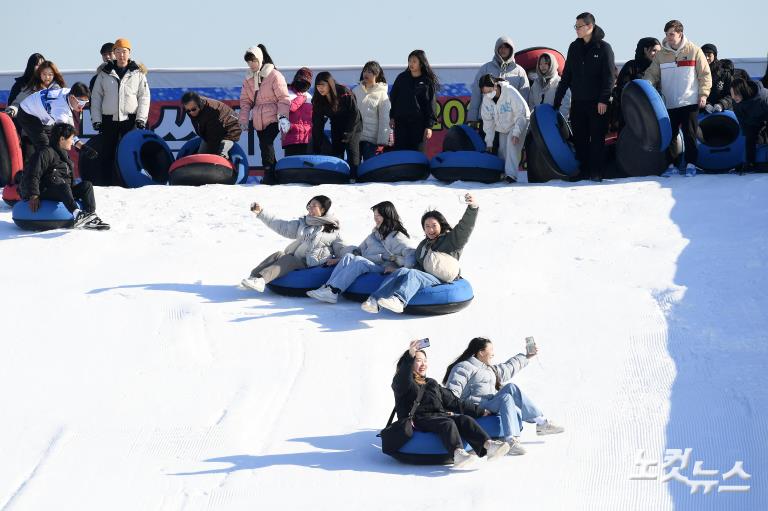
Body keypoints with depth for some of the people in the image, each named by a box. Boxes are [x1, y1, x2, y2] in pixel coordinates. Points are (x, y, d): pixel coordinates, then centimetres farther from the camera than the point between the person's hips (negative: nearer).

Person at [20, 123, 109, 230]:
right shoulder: (46, 153, -7)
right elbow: (33, 175, -16)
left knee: (87, 185, -6)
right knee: (58, 182, -38)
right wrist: (34, 196, -25)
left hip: (61, 192, 9)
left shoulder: (65, 156, 23)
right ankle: (77, 214, -57)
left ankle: (90, 218, -24)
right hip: (44, 192, -9)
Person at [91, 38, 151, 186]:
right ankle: (104, 184, 5)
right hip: (109, 119, 1)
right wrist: (96, 119, 2)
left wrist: (141, 119, -6)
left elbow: (144, 97, 4)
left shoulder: (138, 73, 7)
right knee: (107, 153, 2)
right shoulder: (105, 73, 9)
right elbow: (96, 97, 10)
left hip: (130, 119, -1)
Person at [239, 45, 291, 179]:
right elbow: (245, 101, 14)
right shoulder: (249, 78, 11)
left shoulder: (274, 75, -8)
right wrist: (243, 120, 6)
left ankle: (269, 176, -15)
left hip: (273, 119, -6)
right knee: (265, 147, 6)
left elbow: (284, 98, -9)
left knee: (266, 144, -20)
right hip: (258, 121, 6)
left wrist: (283, 117, -19)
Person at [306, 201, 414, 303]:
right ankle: (328, 287, -33)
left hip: (383, 272, -7)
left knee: (358, 261, -30)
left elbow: (411, 255, -13)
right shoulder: (375, 234, 24)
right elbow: (360, 249, 27)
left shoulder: (397, 237, -2)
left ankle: (332, 292, -42)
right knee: (349, 256, -17)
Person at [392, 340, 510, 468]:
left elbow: (453, 401, 30)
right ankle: (458, 453, -62)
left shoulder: (432, 384, 32)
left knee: (465, 419, -24)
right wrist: (410, 356, -30)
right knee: (447, 423, -36)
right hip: (419, 419, -6)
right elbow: (402, 379, -15)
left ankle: (488, 445, -47)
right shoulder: (400, 384, 11)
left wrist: (480, 411, 25)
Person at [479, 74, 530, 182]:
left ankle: (511, 174, -31)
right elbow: (488, 122, -4)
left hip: (517, 124, -6)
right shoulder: (486, 99, -13)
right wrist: (489, 142, -5)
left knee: (512, 144, -26)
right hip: (502, 128, 6)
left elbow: (522, 114, -25)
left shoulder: (510, 92, -30)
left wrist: (516, 133, -31)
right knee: (502, 152, 2)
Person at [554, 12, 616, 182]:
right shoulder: (574, 47, 11)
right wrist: (558, 98, 12)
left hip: (597, 102, -5)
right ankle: (583, 170, 7)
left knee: (597, 138, -4)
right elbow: (566, 75, 15)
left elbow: (609, 75, -8)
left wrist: (604, 99, -16)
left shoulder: (603, 48, -3)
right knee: (579, 138, 3)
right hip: (578, 101, 5)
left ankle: (596, 172, -3)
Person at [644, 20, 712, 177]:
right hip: (668, 103, 3)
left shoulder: (694, 51, -1)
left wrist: (703, 94, -6)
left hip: (690, 102, -3)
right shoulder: (661, 54, 6)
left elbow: (705, 74, 1)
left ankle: (691, 164, 6)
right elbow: (652, 73, 8)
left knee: (689, 134, -1)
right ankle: (670, 164, 11)